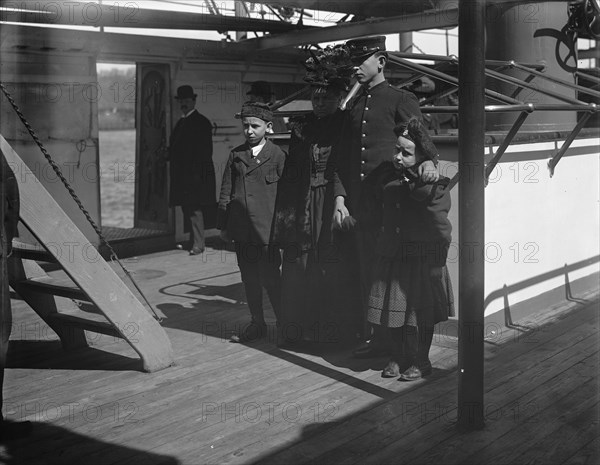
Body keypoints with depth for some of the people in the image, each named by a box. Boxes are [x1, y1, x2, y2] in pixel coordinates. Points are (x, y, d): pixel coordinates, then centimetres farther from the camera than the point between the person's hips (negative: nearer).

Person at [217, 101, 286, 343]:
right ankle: (257, 324, 23)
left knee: (270, 278, -3)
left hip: (266, 228, -4)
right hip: (241, 228, 5)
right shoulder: (236, 155, 11)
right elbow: (226, 192, 12)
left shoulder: (277, 155, -1)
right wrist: (223, 225, 10)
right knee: (249, 279, 11)